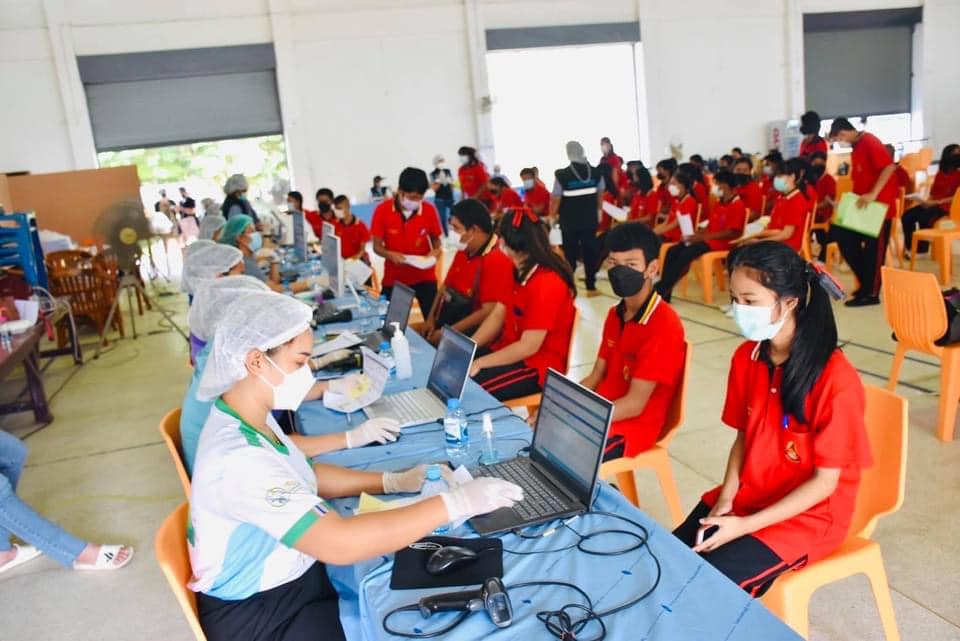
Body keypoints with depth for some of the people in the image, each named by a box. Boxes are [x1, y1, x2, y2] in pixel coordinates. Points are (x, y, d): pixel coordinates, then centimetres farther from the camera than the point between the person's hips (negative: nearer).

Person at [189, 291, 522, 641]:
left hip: (295, 575, 8)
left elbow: (305, 477, 10)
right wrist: (453, 503, -32)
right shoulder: (236, 460, -33)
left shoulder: (244, 418, -3)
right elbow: (340, 543, -37)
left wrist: (394, 482, -2)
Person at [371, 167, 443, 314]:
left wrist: (435, 251, -16)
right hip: (394, 278, 0)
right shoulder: (382, 210, -12)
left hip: (424, 276, 0)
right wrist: (390, 255, -26)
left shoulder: (429, 210, -9)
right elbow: (377, 246, -5)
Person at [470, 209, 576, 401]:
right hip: (510, 350, 9)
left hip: (536, 367, -9)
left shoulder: (546, 284, -25)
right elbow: (498, 315, 6)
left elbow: (528, 346, -24)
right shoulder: (520, 272, 5)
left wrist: (480, 363, -19)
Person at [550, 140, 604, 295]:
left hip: (569, 222, -2)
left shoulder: (561, 175, -15)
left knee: (570, 254, 9)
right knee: (590, 252, 11)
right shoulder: (595, 172, -3)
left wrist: (552, 217, 6)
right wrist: (597, 211, 25)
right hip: (590, 220, 3)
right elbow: (600, 194, 8)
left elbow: (555, 199, -10)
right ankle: (591, 286, 16)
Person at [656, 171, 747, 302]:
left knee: (686, 254, -27)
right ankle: (663, 289, -16)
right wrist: (696, 234, -2)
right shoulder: (719, 204, 17)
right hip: (708, 238, 9)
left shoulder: (738, 205, -10)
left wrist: (702, 237, -22)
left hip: (721, 242, -9)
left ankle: (662, 290, -22)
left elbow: (732, 233, -18)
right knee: (672, 251, -9)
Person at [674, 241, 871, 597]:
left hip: (808, 516, -5)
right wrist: (725, 499, -9)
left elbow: (825, 481, -18)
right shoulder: (746, 357, -4)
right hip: (746, 497, 6)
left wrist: (745, 525, -20)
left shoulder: (836, 379, -24)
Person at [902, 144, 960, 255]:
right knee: (907, 216, -17)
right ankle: (910, 247, -11)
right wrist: (927, 201, -3)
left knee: (924, 217, -33)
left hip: (946, 205, -6)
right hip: (933, 204, 7)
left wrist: (936, 202, -20)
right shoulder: (940, 173, 14)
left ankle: (922, 248, -17)